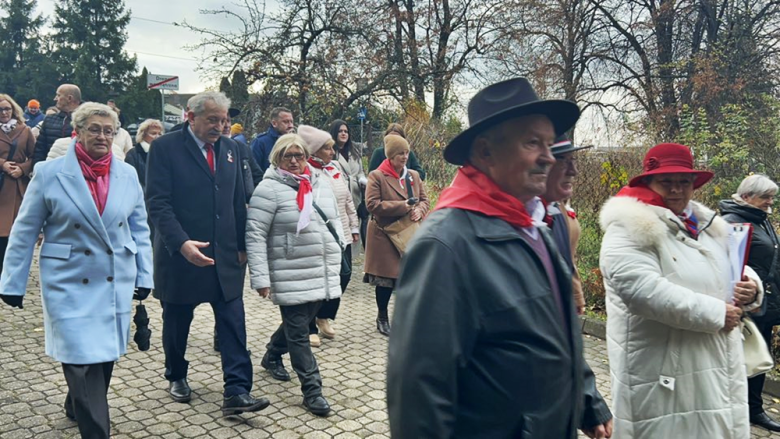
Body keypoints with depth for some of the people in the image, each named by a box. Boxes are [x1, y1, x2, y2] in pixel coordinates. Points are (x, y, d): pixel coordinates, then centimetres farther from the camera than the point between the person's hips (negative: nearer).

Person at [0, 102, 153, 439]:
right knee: (82, 359, -6)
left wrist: (144, 275, 6)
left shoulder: (127, 174, 3)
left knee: (105, 356, 14)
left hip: (116, 285, 4)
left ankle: (77, 407, 42)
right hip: (69, 285, -3)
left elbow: (140, 229, 9)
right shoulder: (49, 173, -6)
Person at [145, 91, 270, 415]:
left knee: (233, 325, -1)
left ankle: (237, 392, 4)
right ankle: (176, 377, 38)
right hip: (182, 253, -3)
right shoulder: (165, 147, -8)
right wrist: (181, 243, -26)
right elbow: (157, 203, -15)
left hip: (226, 256, 4)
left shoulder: (229, 148, 8)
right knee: (176, 323, 15)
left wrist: (241, 244, 6)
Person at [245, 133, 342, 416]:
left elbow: (334, 221, 19)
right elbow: (255, 235, -12)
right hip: (291, 277, -6)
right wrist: (260, 277, -16)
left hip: (322, 274, 7)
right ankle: (312, 390, 13)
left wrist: (335, 255, 14)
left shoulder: (320, 184, 9)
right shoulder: (270, 188, -10)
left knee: (298, 323, 21)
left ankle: (272, 356, 47)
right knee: (298, 333, 2)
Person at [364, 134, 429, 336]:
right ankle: (382, 318, 22)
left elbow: (424, 199, 14)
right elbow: (372, 204, -16)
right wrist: (403, 206, -18)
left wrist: (419, 210, -10)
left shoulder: (414, 175, 10)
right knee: (385, 278, 4)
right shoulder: (376, 176, -7)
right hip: (384, 235, -4)